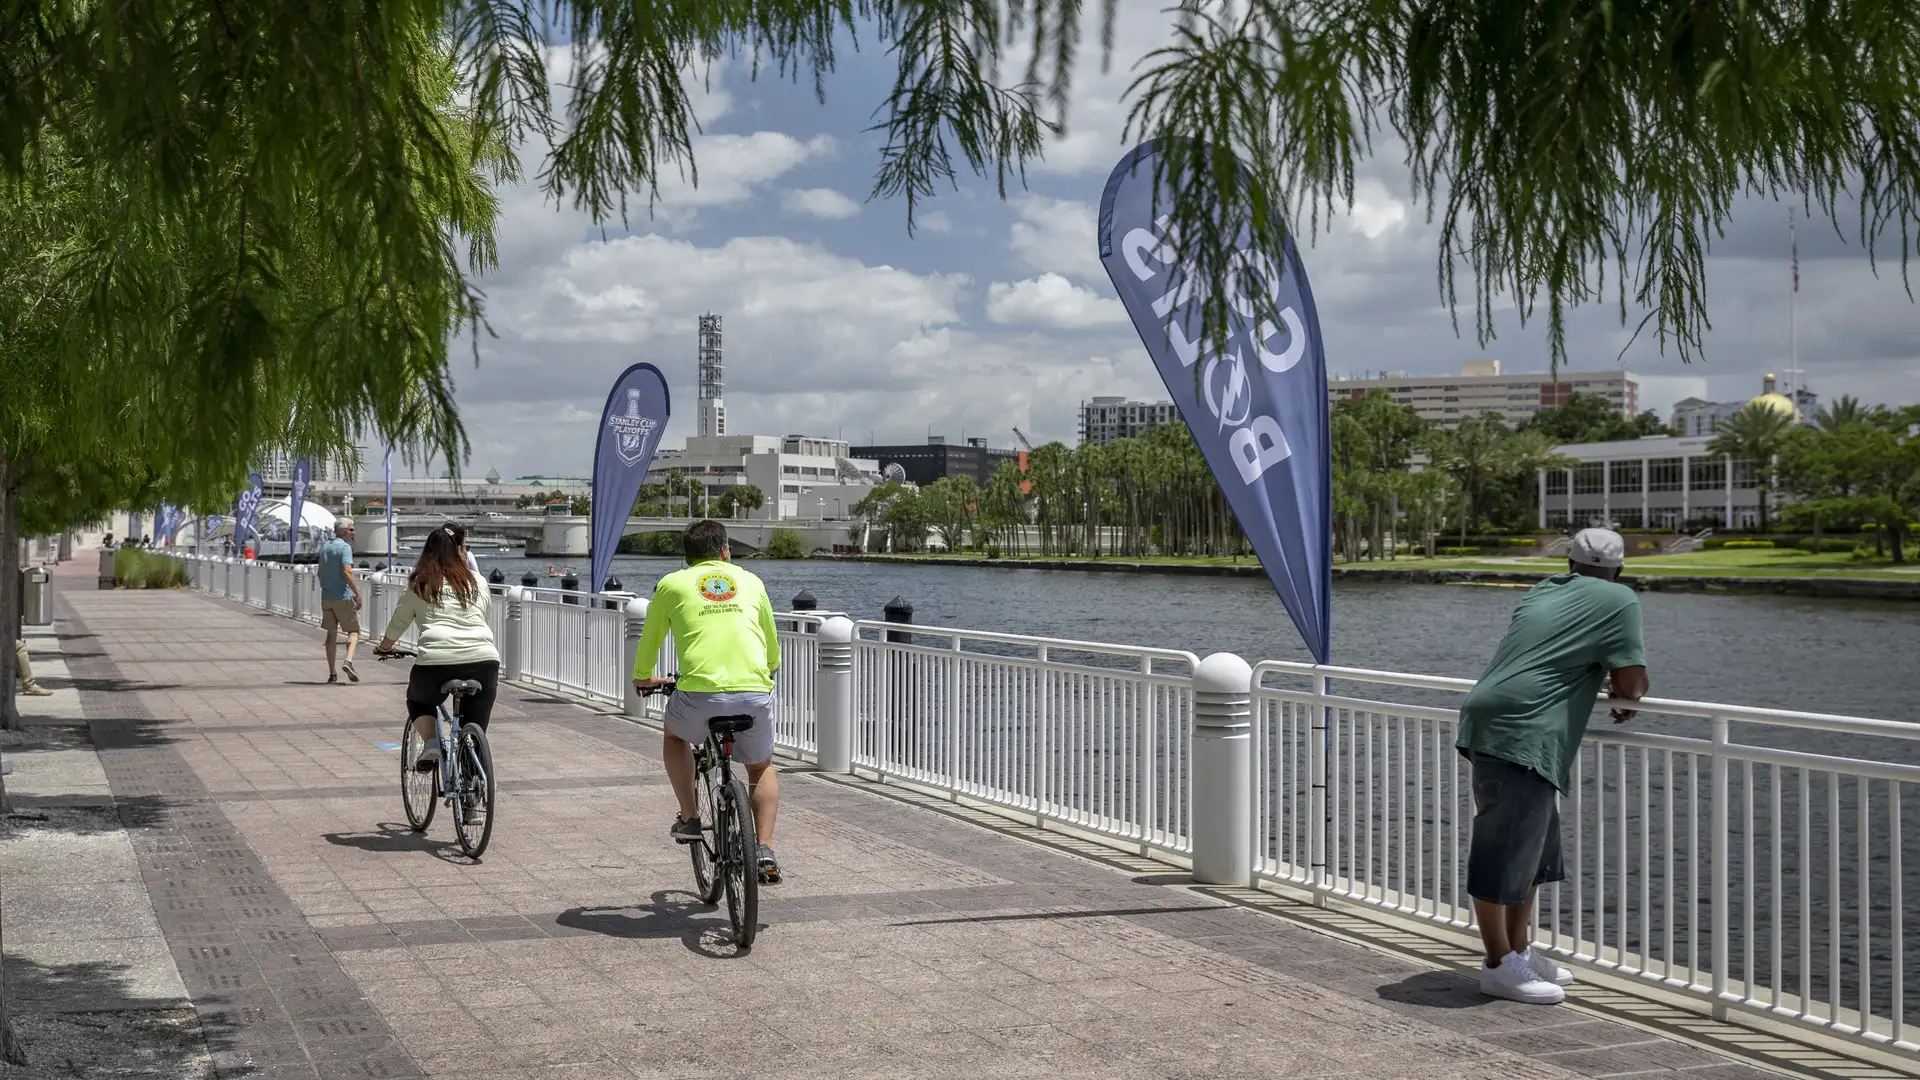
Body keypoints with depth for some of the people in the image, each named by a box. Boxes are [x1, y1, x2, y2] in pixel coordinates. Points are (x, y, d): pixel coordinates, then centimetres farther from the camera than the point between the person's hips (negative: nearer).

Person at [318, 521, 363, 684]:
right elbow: (347, 572, -23)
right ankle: (348, 661, -19)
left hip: (326, 597, 7)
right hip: (343, 596, -7)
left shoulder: (324, 547, 13)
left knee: (331, 634, 11)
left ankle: (332, 674, 10)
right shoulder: (345, 547, -11)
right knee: (353, 630, 4)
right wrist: (357, 593, -23)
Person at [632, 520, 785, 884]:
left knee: (675, 736, 33)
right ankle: (765, 849, 10)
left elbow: (650, 639, 26)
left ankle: (689, 819, 23)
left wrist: (643, 678, 46)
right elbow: (773, 646, 31)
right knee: (762, 768, 26)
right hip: (755, 694, 2)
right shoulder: (751, 582, 20)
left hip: (700, 693, -1)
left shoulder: (672, 584, 14)